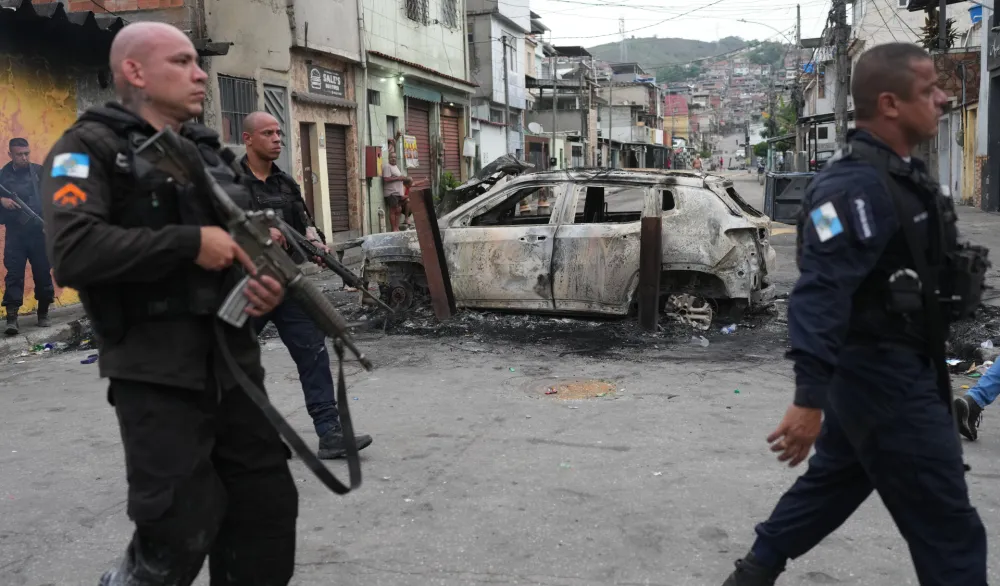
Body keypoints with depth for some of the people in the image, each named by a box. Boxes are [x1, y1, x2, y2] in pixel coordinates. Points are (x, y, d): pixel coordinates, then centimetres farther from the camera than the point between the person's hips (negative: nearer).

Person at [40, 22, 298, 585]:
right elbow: (74, 251, -20)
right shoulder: (91, 147, -4)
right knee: (180, 534, -2)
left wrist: (269, 281, 0)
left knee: (268, 512, 11)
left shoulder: (208, 151, 17)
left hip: (236, 363, 7)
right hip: (157, 375, -6)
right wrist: (191, 243, -18)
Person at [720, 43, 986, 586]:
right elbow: (819, 293, -31)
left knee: (835, 481, 22)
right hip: (884, 376, -10)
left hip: (886, 368, 10)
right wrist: (809, 398, -35)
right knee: (948, 530, 1)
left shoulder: (899, 173, 9)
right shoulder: (856, 185, -23)